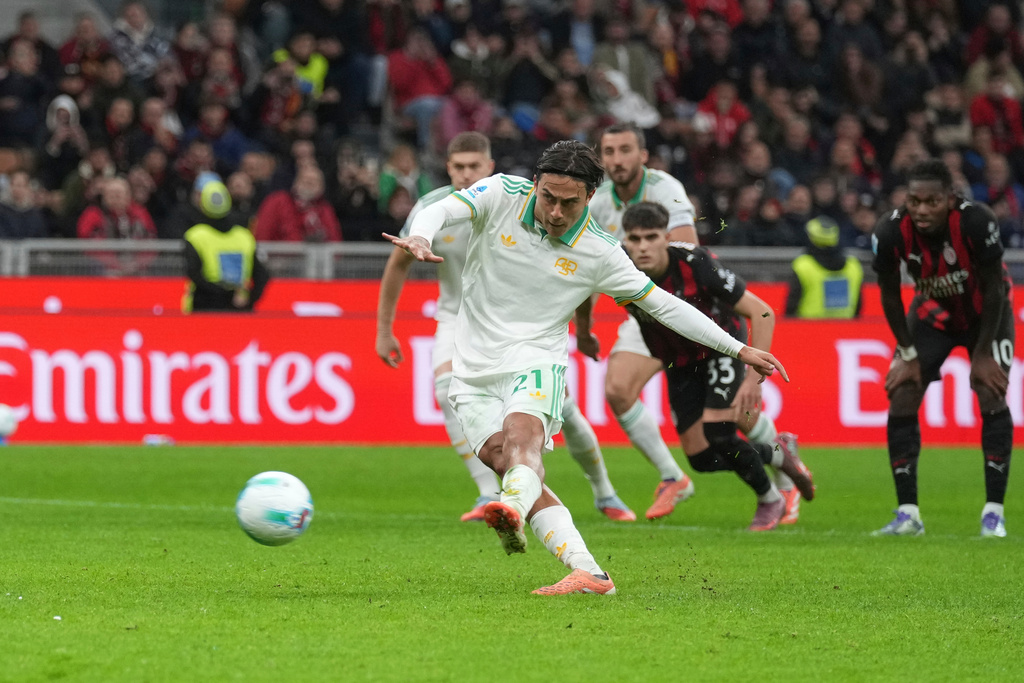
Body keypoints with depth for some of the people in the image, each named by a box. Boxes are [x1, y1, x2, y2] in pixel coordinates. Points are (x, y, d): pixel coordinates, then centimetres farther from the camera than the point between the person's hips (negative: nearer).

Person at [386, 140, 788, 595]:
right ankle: (588, 574, -20)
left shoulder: (599, 252, -3)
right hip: (475, 370, 2)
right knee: (505, 462, -16)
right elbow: (444, 210, -19)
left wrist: (738, 350, 6)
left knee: (521, 435, -32)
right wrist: (420, 236, -44)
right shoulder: (502, 195, -4)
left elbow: (664, 305, 7)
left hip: (536, 363, -2)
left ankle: (513, 514, -63)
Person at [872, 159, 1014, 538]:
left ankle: (994, 512, -12)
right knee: (902, 398, -9)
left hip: (985, 312, -3)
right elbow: (890, 296, -11)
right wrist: (908, 354, -8)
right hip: (933, 312, 3)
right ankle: (908, 514, -2)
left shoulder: (976, 222, -35)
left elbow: (993, 290, -22)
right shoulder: (890, 232, -28)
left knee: (992, 397, -17)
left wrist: (982, 354, -18)